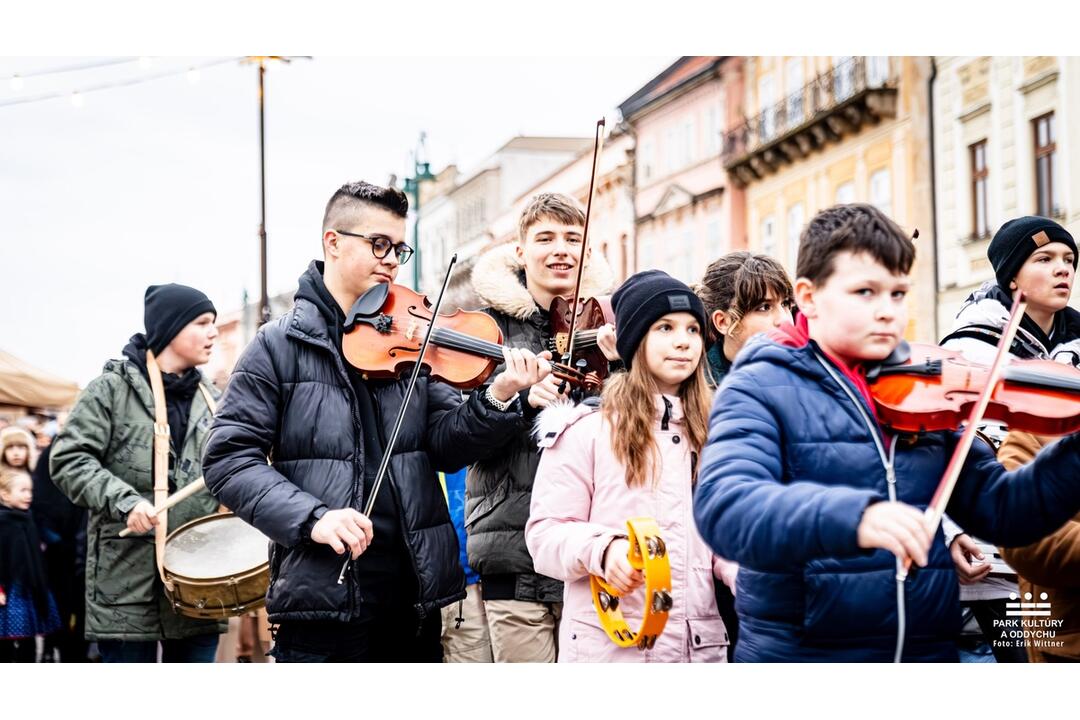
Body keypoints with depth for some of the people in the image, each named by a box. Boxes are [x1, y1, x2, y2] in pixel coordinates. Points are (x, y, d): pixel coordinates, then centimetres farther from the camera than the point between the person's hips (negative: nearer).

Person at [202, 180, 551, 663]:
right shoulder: (279, 347, -1)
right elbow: (229, 459, -6)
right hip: (323, 597, -4)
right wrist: (311, 518, -20)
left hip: (414, 596, 4)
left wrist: (497, 398, -16)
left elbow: (446, 446, 2)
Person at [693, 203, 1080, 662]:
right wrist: (851, 518, -43)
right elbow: (721, 506, -27)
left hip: (928, 646, 5)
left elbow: (1001, 512, 4)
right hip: (799, 650, -4)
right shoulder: (762, 388, -9)